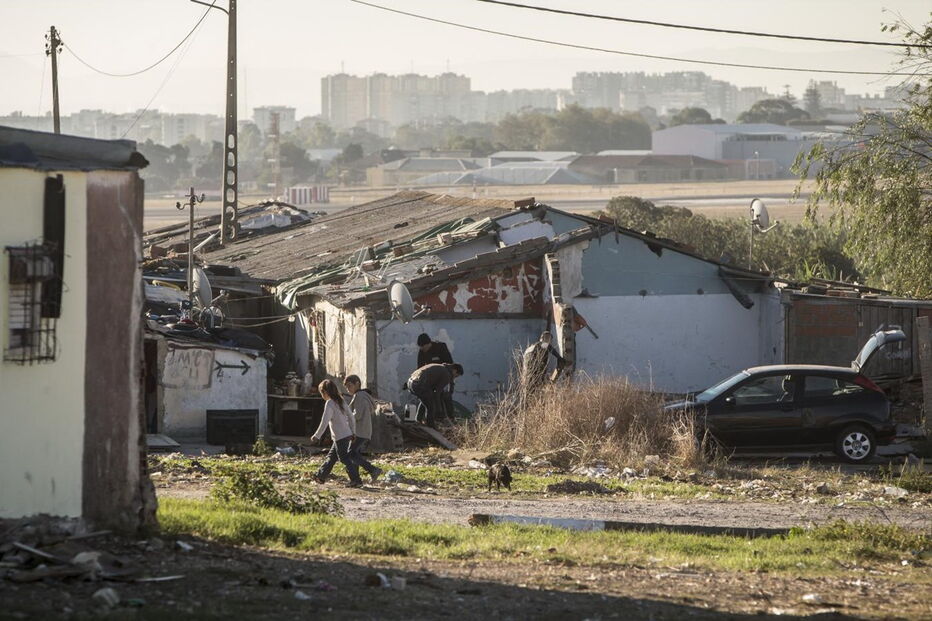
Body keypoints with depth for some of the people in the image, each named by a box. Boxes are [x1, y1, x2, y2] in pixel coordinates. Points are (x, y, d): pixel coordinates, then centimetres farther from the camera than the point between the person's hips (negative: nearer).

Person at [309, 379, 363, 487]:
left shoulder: (329, 403, -14)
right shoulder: (341, 401, 11)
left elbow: (324, 422, -19)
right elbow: (351, 418, 14)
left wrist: (317, 436, -13)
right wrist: (353, 432, 22)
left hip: (340, 437, -9)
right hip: (347, 434, 9)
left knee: (344, 458, -4)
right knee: (331, 456, 19)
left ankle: (356, 480, -8)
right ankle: (321, 475, 29)